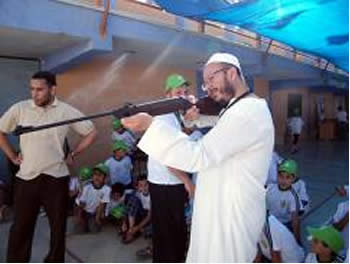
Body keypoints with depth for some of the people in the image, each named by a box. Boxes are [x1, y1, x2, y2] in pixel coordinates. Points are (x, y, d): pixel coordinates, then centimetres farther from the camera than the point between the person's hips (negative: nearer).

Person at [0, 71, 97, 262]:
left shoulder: (67, 111, -4)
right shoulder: (19, 109, -2)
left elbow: (91, 133, 4)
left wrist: (73, 155, 0)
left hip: (56, 178, 0)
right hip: (26, 178, 1)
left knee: (58, 227, 13)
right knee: (20, 228, 12)